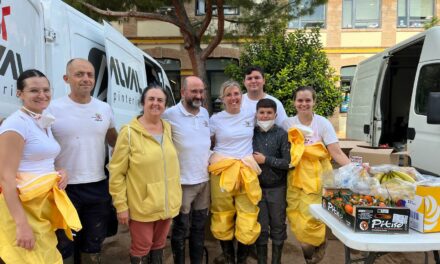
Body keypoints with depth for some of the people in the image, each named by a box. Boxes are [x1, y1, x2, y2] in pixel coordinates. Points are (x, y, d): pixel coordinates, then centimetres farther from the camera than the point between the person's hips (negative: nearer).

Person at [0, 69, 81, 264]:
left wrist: (60, 174, 1)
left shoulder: (45, 123, 11)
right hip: (22, 209, -8)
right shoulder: (16, 123, -15)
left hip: (45, 206, 8)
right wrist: (21, 223, -24)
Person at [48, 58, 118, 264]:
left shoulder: (105, 108, 3)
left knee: (93, 244, 21)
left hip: (98, 187, 4)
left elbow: (113, 140, 18)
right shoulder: (53, 109, -9)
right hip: (65, 188, -4)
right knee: (62, 247, 9)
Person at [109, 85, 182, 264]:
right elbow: (117, 173, -11)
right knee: (141, 249, 10)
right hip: (142, 206, -5)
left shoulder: (168, 128, 5)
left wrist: (176, 195, 13)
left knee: (158, 245, 21)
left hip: (166, 204, 5)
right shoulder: (129, 132, -13)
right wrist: (121, 205, -13)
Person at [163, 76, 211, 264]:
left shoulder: (205, 113, 7)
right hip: (183, 182, -6)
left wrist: (212, 157, 11)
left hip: (204, 179, 6)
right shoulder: (170, 115, -14)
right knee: (180, 228, 8)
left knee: (199, 227, 18)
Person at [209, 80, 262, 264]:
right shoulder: (215, 119, 1)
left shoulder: (251, 115, 5)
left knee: (248, 220, 1)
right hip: (222, 172, -1)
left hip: (247, 172, 1)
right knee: (223, 220, 8)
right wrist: (212, 158, -3)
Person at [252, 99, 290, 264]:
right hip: (257, 187, 1)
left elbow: (289, 163, -13)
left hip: (277, 188, -1)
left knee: (278, 226, 11)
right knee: (260, 227, 10)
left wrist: (266, 160, -15)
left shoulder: (282, 134, -8)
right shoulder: (251, 133, 0)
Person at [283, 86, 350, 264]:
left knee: (311, 217, -7)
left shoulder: (322, 123, -6)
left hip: (316, 177, -3)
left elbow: (336, 152, -12)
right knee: (295, 216, 3)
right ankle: (309, 247, 28)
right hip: (295, 176, 3)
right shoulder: (287, 124, 3)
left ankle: (317, 246, 24)